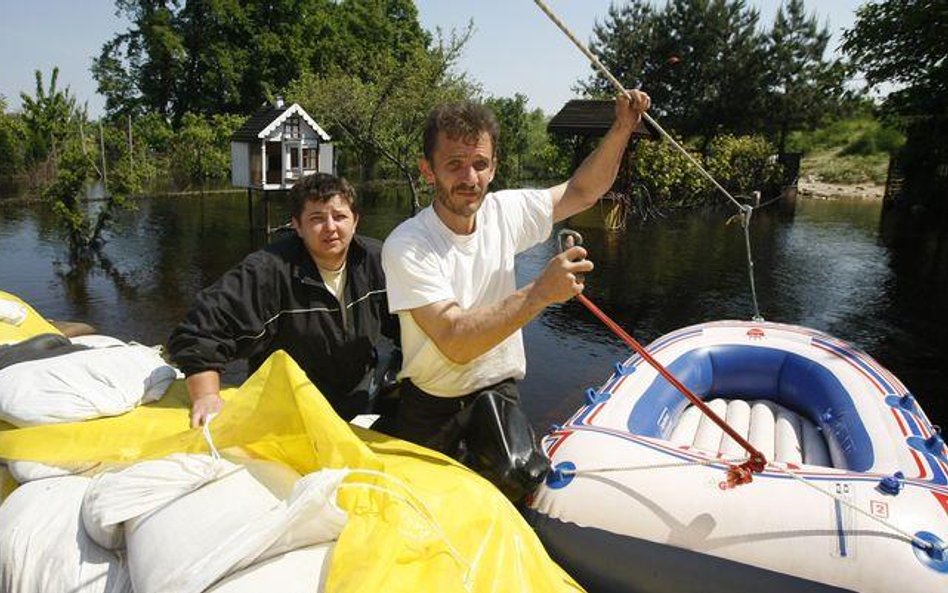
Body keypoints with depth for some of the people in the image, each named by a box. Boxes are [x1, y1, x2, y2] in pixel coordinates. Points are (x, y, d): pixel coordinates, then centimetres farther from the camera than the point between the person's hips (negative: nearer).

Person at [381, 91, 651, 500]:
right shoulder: (406, 246, -20)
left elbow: (582, 191, 9)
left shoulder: (504, 212, -4)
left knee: (520, 480, -20)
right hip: (430, 405, -2)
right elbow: (455, 343, -29)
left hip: (498, 393, 3)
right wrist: (539, 294, -34)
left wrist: (622, 128, -4)